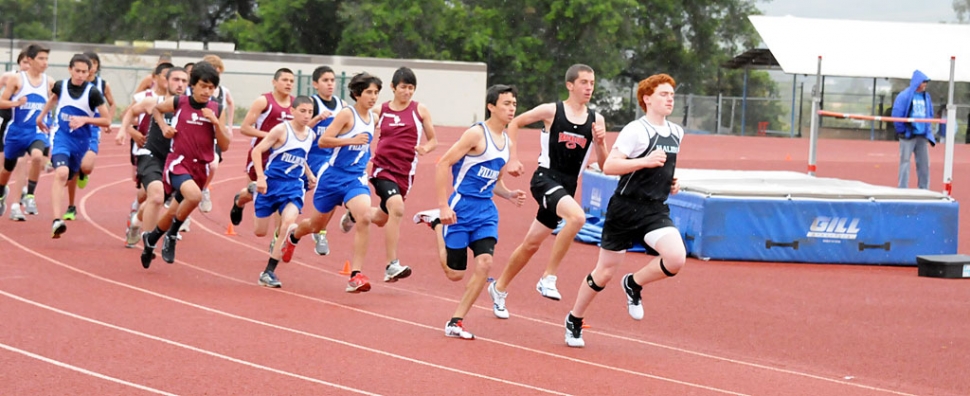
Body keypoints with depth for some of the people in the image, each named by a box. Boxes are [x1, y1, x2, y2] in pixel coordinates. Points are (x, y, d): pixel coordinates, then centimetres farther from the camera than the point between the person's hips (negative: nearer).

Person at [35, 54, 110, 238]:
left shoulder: (92, 92, -11)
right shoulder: (61, 86, -3)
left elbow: (107, 121, -9)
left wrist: (84, 119, -21)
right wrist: (41, 116, 31)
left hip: (81, 140, 1)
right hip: (61, 135, -1)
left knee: (66, 178, 16)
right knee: (61, 173, -25)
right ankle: (57, 220, -36)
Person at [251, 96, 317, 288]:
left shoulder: (311, 135, 7)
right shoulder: (281, 130, -11)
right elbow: (257, 150, -14)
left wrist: (310, 176, 14)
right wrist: (260, 177, -23)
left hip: (293, 186, 3)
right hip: (271, 183, -3)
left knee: (288, 222, -24)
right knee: (260, 232, 7)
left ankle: (269, 272, -16)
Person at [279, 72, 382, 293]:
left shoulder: (373, 119, 6)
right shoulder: (347, 114, -14)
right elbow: (323, 141, -20)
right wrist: (352, 141, -27)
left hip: (356, 178, 4)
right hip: (333, 175, -4)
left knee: (364, 218, -25)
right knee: (318, 224, 16)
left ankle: (356, 275, -24)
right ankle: (293, 234, 54)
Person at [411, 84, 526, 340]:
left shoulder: (507, 142, 12)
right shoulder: (477, 134, -12)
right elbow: (443, 164, -14)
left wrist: (509, 195, 3)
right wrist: (444, 206, -19)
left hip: (486, 211, 6)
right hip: (462, 207, -6)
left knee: (485, 263, -14)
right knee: (454, 273, 2)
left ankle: (456, 322, -3)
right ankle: (436, 221, 27)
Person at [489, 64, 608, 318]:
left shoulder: (596, 120, 4)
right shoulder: (551, 111, -5)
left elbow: (604, 165, 6)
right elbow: (515, 123, 8)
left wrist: (600, 142, -12)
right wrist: (513, 159, 1)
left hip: (567, 187, 5)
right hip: (545, 179, -5)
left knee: (532, 243, 13)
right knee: (577, 216, -32)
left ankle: (499, 289, 33)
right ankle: (548, 278, -23)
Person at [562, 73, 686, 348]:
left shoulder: (676, 133, 10)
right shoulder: (635, 130, -13)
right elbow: (609, 166, -21)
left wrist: (672, 182, 11)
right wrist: (646, 162, -29)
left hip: (655, 210, 5)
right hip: (626, 209, -5)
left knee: (676, 258, -20)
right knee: (605, 271, 5)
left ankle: (634, 285, 7)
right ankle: (574, 320, 26)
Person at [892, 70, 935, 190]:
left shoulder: (926, 97, 10)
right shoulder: (905, 96, -8)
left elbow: (930, 114, 19)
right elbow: (896, 114, -11)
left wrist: (928, 130, 11)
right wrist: (902, 130, -9)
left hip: (922, 135, 6)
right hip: (908, 135, -6)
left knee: (924, 163, 7)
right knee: (905, 162, -3)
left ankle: (923, 188, 15)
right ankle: (903, 189, 1)